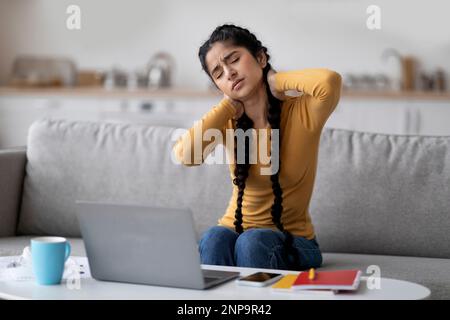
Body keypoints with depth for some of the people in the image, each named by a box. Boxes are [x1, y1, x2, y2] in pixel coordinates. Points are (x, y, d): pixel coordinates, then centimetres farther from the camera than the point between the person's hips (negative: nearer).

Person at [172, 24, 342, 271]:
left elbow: (330, 81, -36)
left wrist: (276, 80, -17)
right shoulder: (228, 122, 0)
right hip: (234, 230, 3)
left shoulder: (301, 111, -11)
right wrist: (228, 105, -9)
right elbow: (185, 155, -20)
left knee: (252, 242, -34)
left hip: (291, 242, -3)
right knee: (214, 239, -30)